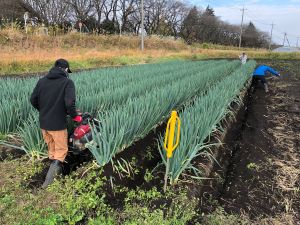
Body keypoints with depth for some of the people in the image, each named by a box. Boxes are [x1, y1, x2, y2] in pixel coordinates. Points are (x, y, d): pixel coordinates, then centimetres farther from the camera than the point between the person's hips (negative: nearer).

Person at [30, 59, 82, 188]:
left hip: (43, 122, 6)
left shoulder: (42, 81, 4)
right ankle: (54, 167, -10)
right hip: (58, 123, -6)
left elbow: (33, 100, 7)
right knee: (61, 150, 9)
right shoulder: (67, 82, -12)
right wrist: (75, 116, -5)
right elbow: (69, 103, -23)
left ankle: (55, 169, 37)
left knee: (51, 148, 23)